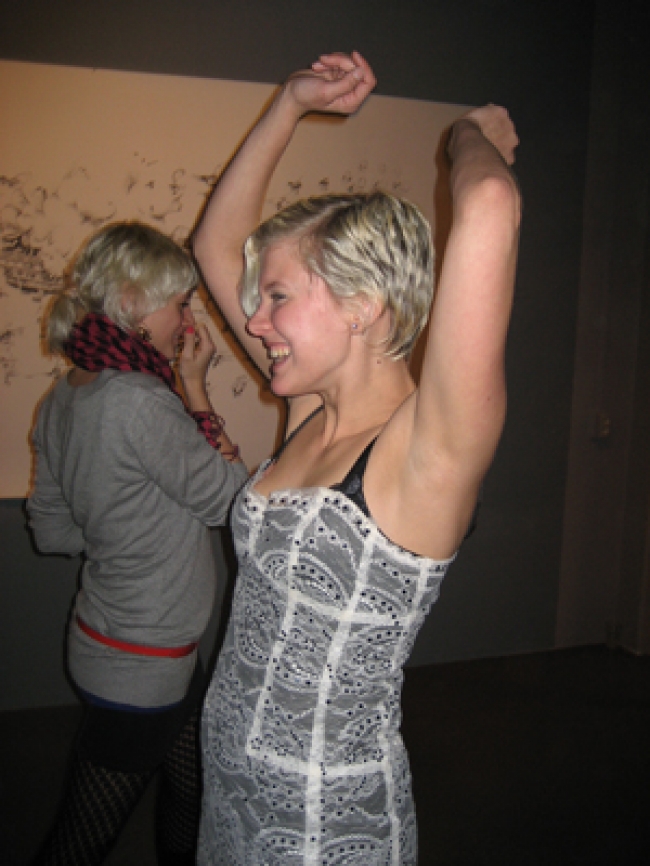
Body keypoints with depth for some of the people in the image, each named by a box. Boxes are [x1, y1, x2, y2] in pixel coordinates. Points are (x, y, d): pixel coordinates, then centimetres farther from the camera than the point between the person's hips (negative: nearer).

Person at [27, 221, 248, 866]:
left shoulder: (62, 399, 1)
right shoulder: (138, 400, -28)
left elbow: (53, 532, 8)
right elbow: (228, 498, -16)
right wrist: (196, 388, -12)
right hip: (137, 669, -8)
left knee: (191, 802, 24)